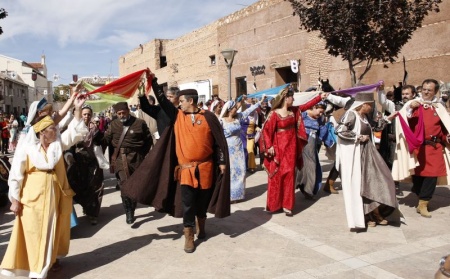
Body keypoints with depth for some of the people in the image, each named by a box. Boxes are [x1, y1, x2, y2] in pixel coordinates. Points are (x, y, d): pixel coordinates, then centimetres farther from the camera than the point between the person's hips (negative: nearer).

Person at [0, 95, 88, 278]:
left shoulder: (58, 143, 1)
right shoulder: (26, 149, -12)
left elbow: (76, 131, -3)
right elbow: (16, 175, -8)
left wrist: (77, 109, -14)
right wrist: (15, 200, -7)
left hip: (54, 194, 5)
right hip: (33, 196, -4)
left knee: (52, 229, 16)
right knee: (34, 231, 4)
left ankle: (50, 259, 35)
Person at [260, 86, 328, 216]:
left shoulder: (294, 110, 7)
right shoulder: (275, 114, -12)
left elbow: (306, 105, 17)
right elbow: (266, 130, -13)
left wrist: (320, 97, 14)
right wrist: (269, 146, -18)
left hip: (291, 147, 6)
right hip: (279, 148, -6)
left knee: (289, 174, 5)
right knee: (277, 175, 1)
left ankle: (286, 205, 12)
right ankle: (273, 204, 14)